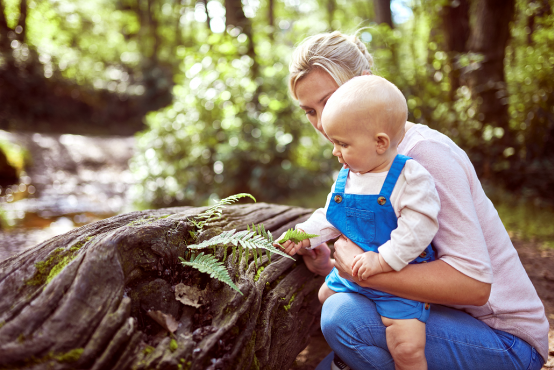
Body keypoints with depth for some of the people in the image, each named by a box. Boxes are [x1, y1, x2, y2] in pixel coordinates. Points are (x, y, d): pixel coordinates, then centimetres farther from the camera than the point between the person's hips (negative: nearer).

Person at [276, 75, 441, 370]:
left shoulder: (411, 177, -20)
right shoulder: (346, 177, 2)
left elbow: (418, 226, -25)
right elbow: (330, 216, 12)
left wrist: (383, 260, -30)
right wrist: (305, 235, -3)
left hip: (400, 276, -7)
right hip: (352, 271, 8)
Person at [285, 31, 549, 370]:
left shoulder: (424, 151, -22)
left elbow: (473, 280, -29)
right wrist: (329, 266, -9)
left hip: (506, 341, -8)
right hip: (449, 316, 8)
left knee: (343, 314, -26)